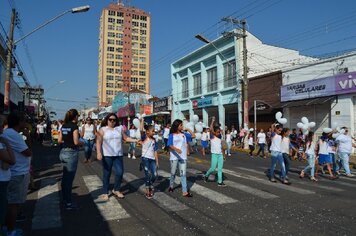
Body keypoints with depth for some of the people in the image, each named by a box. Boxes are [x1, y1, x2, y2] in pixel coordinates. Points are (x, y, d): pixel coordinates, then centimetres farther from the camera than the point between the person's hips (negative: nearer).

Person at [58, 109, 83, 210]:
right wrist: (82, 143, 0)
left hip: (63, 152, 8)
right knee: (69, 178, 0)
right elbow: (76, 142, -19)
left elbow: (59, 140, 9)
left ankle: (64, 199, 32)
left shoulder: (63, 126, 8)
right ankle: (68, 203, 8)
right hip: (71, 153, -8)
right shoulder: (74, 126, -14)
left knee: (65, 177, 19)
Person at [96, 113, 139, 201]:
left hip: (118, 155, 3)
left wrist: (135, 140, 2)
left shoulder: (120, 128, 9)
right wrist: (98, 153, -19)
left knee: (119, 173, 0)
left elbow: (126, 138, 14)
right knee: (106, 174, 5)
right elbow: (98, 142, -9)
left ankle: (116, 190, 21)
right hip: (107, 155, -3)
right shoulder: (102, 130, -1)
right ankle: (105, 192, 18)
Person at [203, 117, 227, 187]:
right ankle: (206, 175, 20)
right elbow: (211, 129, -22)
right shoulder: (212, 137, -4)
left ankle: (220, 182, 9)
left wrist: (224, 155, 16)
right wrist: (213, 121, -16)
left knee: (220, 169, 5)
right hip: (214, 154, -6)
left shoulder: (220, 138, 13)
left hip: (220, 155, 6)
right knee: (213, 168, -5)